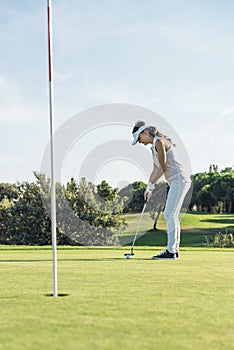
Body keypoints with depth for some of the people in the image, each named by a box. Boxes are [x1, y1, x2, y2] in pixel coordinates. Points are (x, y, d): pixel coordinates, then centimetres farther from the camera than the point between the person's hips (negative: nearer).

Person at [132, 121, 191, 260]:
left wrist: (150, 185, -3)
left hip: (179, 180, -10)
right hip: (177, 182, 10)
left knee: (170, 214, -11)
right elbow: (156, 170, 19)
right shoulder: (155, 145, 18)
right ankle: (175, 249, 13)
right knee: (172, 216, 10)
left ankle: (171, 251, -10)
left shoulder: (159, 142, -12)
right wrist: (149, 188, 12)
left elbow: (162, 167, -14)